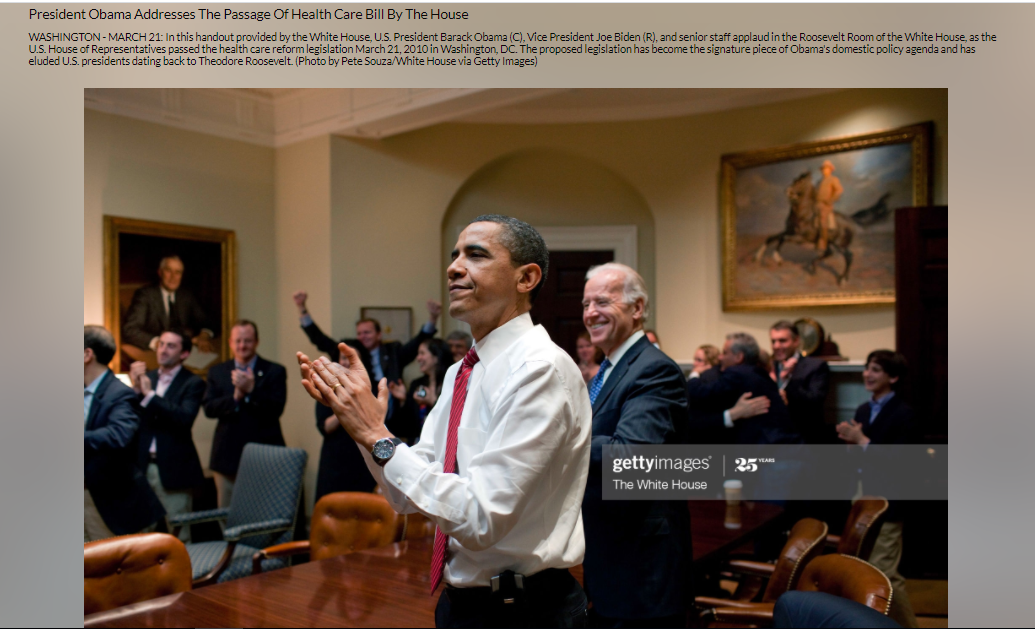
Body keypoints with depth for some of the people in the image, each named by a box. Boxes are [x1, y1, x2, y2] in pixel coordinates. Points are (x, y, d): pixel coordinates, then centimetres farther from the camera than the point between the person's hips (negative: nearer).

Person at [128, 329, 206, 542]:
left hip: (173, 469, -5)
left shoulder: (193, 383, -4)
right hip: (143, 466, 5)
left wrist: (150, 395, -21)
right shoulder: (146, 378, 10)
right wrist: (135, 388, -11)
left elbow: (185, 418, -20)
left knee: (178, 538, 3)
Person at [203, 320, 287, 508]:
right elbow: (209, 409, -1)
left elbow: (276, 408, -10)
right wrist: (235, 396, -16)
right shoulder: (217, 372, 11)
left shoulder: (274, 371, 1)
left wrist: (251, 390, -21)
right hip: (228, 457, 3)